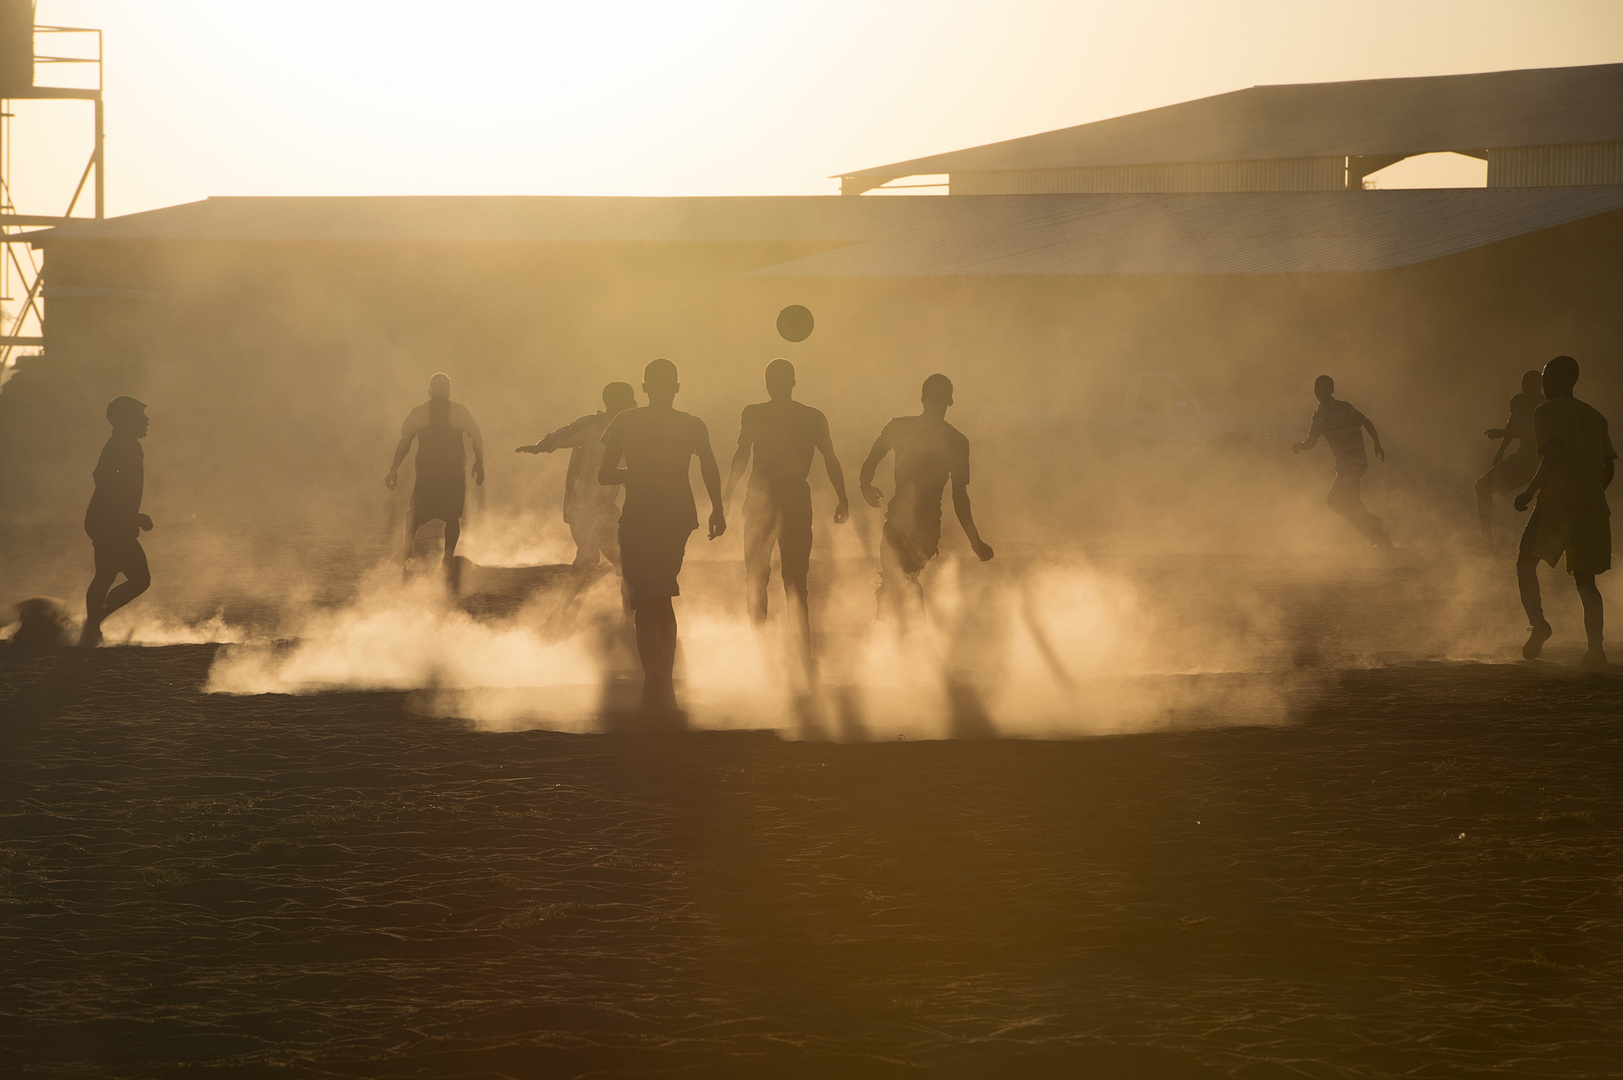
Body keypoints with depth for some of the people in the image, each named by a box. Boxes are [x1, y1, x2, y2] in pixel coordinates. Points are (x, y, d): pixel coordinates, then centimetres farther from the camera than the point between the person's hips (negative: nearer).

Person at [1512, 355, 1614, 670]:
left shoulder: (1547, 412, -2)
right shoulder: (1594, 416, 19)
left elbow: (1554, 452, -19)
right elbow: (1609, 466, 18)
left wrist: (1530, 491, -17)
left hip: (1558, 502, -6)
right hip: (1593, 505, 6)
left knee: (1526, 562, 10)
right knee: (1585, 579, 9)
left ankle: (1538, 623, -12)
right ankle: (1595, 649, -7)